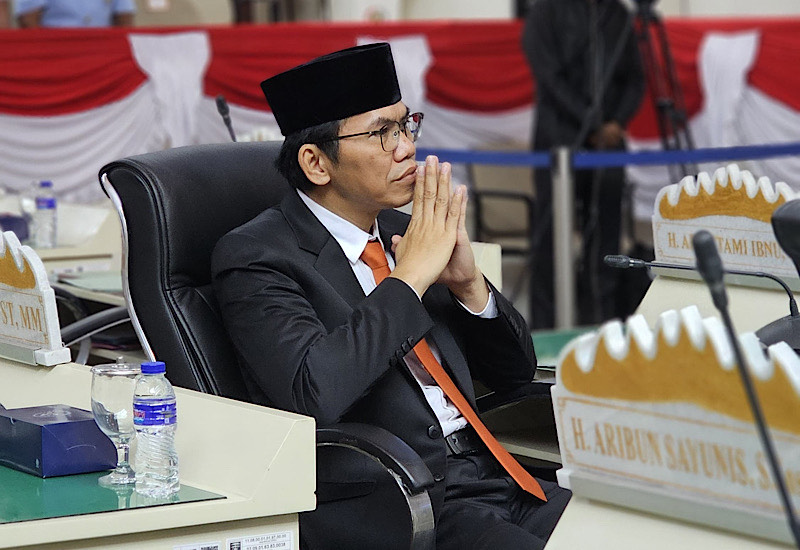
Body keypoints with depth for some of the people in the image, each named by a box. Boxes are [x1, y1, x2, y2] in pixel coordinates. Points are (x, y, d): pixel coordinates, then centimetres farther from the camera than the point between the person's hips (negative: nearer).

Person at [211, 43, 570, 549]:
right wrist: (411, 275, -14)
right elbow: (314, 393, -24)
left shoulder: (400, 231, 16)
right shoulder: (257, 257, -5)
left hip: (493, 476, 8)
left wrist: (468, 283, -1)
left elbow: (514, 371, 19)